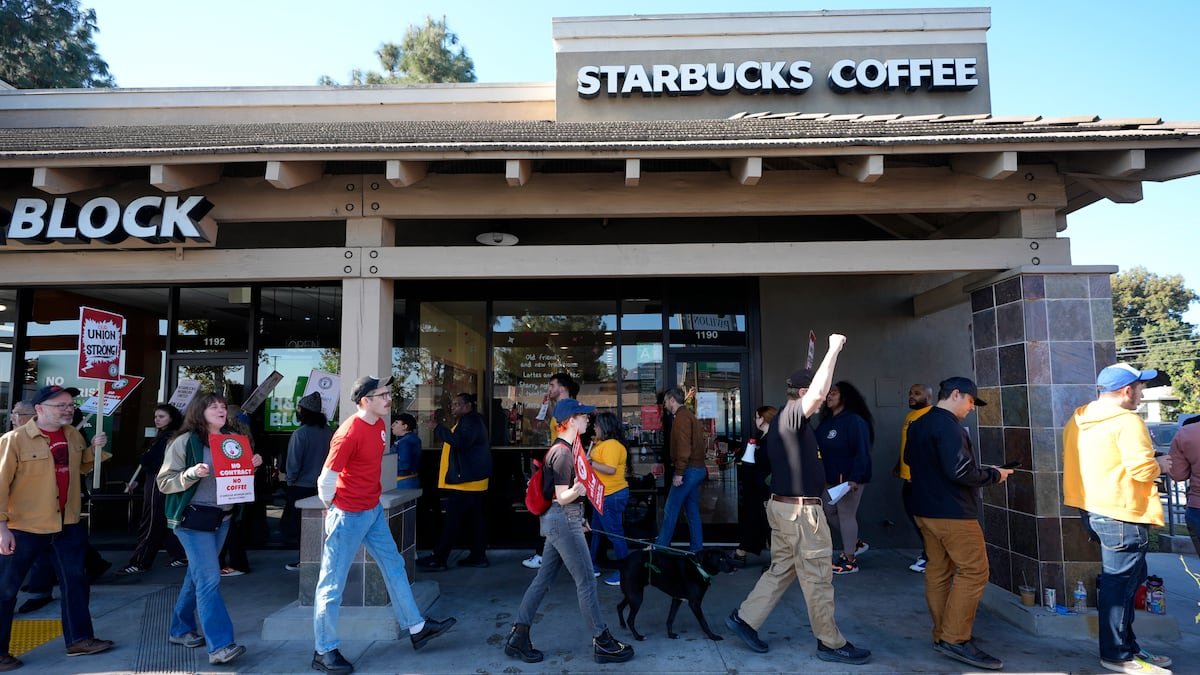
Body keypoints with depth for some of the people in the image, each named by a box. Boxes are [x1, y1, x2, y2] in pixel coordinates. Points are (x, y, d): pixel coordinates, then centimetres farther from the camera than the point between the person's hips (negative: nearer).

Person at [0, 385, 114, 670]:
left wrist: (94, 449, 0)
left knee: (75, 580, 12)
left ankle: (79, 639, 24)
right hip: (25, 526, -6)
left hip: (68, 523, 6)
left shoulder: (73, 435, 4)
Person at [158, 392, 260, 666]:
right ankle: (220, 645, -11)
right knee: (209, 579, -11)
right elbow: (164, 482, -8)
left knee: (198, 575, 17)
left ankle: (181, 629, 34)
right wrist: (191, 473, -24)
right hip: (193, 519, -6)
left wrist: (252, 465, -2)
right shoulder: (185, 442, -9)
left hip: (222, 518, 6)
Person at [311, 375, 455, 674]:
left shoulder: (380, 425, 3)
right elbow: (327, 478, -19)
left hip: (374, 510, 9)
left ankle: (416, 627, 29)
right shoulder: (349, 433, -24)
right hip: (349, 515, -9)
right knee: (333, 583, 4)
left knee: (394, 566, 16)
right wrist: (332, 507, -4)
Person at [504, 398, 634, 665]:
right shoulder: (563, 452, -18)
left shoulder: (564, 448, 12)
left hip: (560, 520, 10)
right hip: (563, 520, -10)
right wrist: (577, 489, -39)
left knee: (543, 580, 12)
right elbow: (562, 497, -21)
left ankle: (518, 637, 17)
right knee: (586, 582, -1)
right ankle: (602, 642, 9)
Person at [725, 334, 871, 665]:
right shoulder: (791, 416, -17)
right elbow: (817, 392, -35)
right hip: (800, 510, -10)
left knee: (781, 569, 15)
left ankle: (744, 618, 18)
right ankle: (831, 644, 14)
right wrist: (834, 349, -26)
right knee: (817, 578, 2)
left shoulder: (782, 421, 13)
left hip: (785, 505, 10)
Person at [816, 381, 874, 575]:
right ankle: (856, 543, 30)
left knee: (846, 515, -1)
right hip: (831, 478, 9)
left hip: (850, 478, -9)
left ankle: (850, 561, 12)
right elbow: (816, 447, 11)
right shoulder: (826, 421, 10)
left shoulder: (855, 421, -15)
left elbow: (862, 452, -20)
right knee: (824, 511, 13)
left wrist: (855, 478, -27)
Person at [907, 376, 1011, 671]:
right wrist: (993, 475, -8)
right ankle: (955, 639, -5)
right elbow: (960, 471, -23)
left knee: (938, 571, 11)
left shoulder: (917, 425, 13)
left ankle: (942, 635, 17)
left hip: (925, 509, 9)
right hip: (952, 512, -9)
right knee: (974, 571, -4)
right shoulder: (948, 425, -17)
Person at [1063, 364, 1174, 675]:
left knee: (1116, 582, 18)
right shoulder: (1127, 420, -15)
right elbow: (1142, 469, -23)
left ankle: (1127, 646, 29)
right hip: (1122, 513, -9)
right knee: (1120, 586, 1)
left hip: (1096, 509, 9)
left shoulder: (1078, 420, 11)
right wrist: (1159, 465, -1)